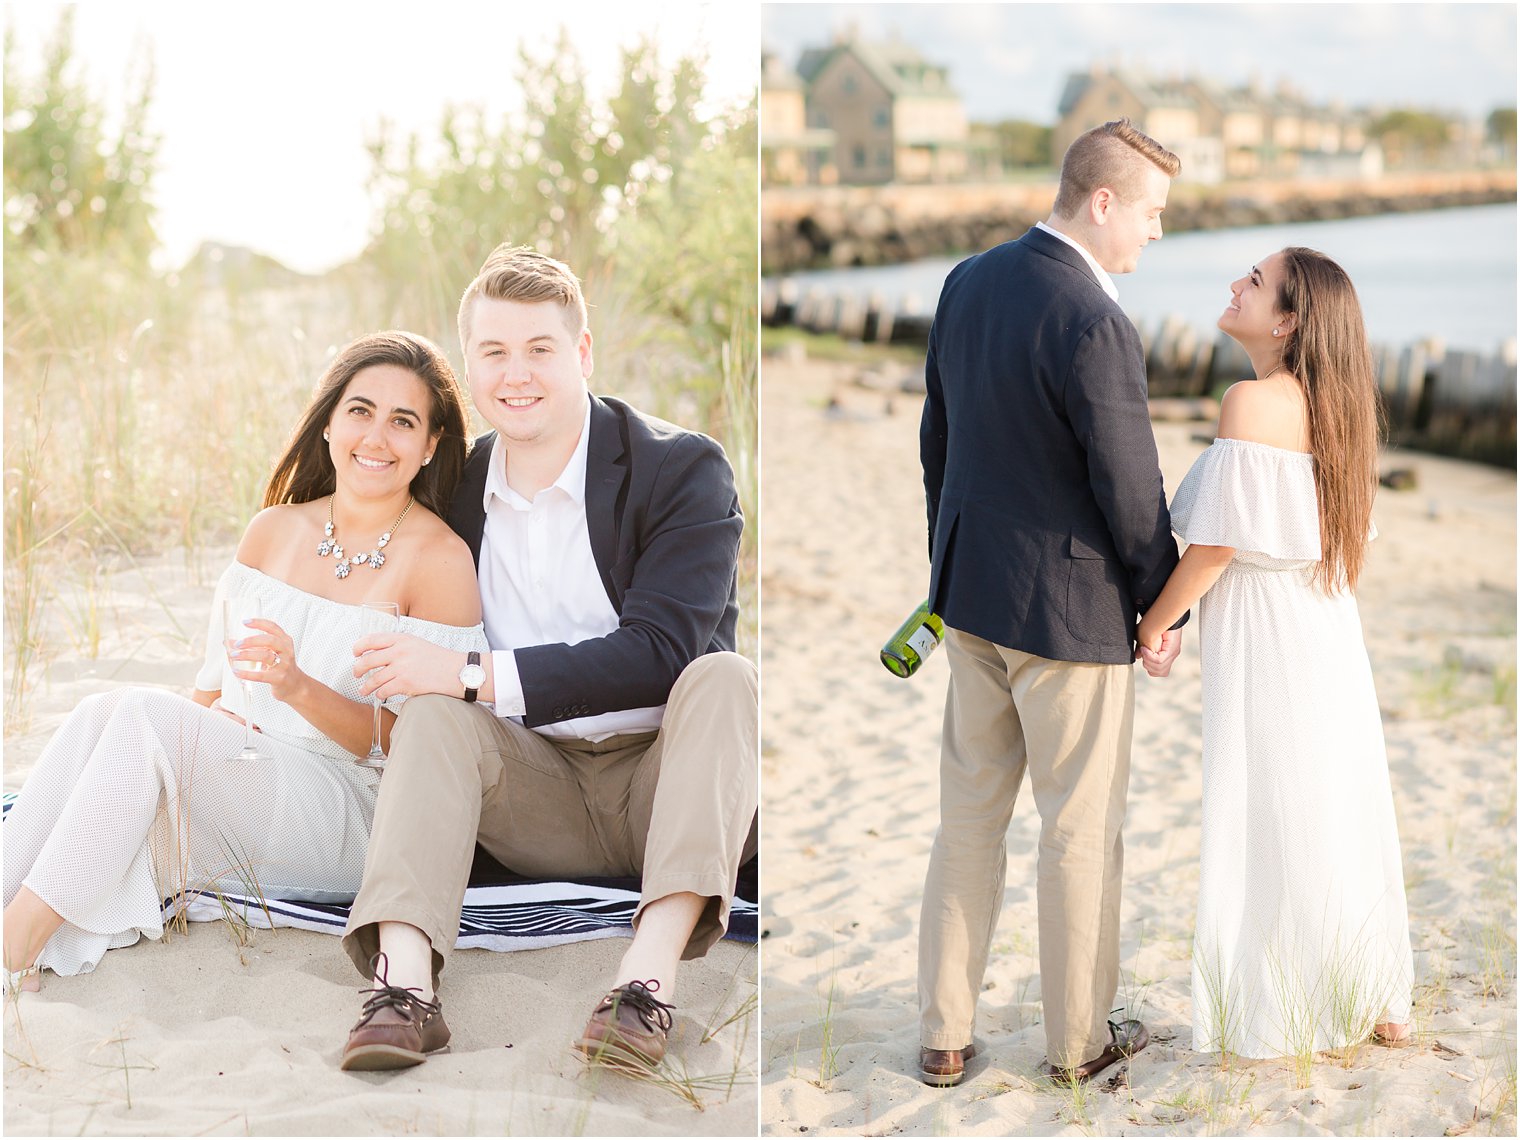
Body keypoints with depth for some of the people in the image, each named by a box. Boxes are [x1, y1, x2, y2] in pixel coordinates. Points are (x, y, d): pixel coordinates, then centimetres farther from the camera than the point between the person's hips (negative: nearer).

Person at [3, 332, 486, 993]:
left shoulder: (440, 560, -5)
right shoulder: (274, 530, 12)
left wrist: (300, 688, -23)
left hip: (348, 820, -5)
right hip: (231, 775, 5)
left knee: (142, 714, -28)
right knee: (99, 713, -25)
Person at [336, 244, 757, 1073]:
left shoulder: (682, 469, -7)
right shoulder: (457, 488, 7)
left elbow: (658, 650, -20)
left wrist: (474, 676, -22)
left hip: (663, 783, -3)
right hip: (542, 804, 3)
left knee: (724, 675, -31)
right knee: (434, 713, -22)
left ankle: (650, 974, -46)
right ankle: (404, 980, -42)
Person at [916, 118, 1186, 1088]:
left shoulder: (968, 283, 2)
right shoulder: (1096, 327, -24)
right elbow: (1131, 490, -18)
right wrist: (1163, 607, -2)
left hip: (973, 591, 8)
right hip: (1071, 606, -7)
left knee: (969, 815, 16)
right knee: (1083, 826, 9)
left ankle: (945, 1037, 23)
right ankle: (1079, 1038, 24)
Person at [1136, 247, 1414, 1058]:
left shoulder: (1253, 402, -19)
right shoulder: (1329, 403, 7)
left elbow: (1219, 540, -20)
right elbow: (1339, 534, 11)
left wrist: (1155, 620, -7)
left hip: (1264, 638, -8)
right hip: (1325, 627, 8)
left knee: (1269, 822, 4)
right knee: (1334, 813, 17)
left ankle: (1276, 1019, 15)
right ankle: (1376, 1003, 27)